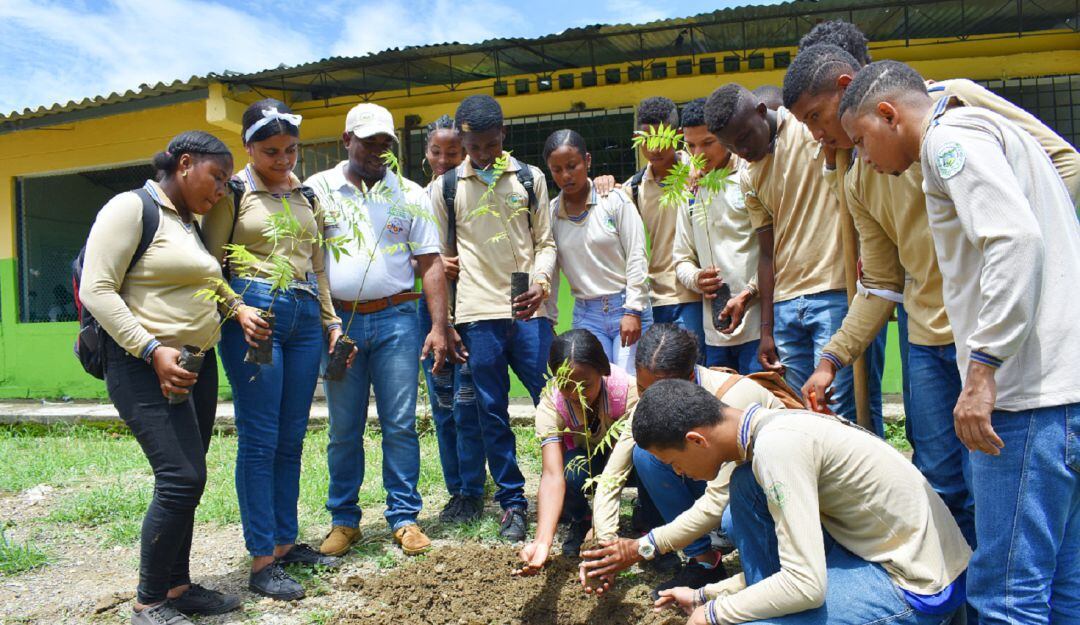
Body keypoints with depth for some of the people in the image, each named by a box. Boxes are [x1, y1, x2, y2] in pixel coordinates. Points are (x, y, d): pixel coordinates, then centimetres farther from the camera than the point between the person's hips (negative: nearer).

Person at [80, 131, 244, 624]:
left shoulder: (192, 224, 16)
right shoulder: (131, 208, -9)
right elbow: (96, 290, -15)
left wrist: (239, 308, 10)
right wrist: (153, 350, -21)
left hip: (197, 365, 9)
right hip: (145, 366, -8)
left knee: (185, 481, 10)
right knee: (181, 478, -12)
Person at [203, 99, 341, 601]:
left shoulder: (306, 195, 16)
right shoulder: (233, 192, 1)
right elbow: (211, 263, -2)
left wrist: (331, 321, 16)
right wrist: (238, 311, -16)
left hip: (305, 315, 5)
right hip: (253, 314, -5)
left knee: (292, 437, 8)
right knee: (259, 439, -4)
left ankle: (285, 541, 20)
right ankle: (262, 562, 4)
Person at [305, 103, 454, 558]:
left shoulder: (409, 194, 8)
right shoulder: (317, 190, 7)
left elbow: (429, 263, 5)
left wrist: (439, 326, -3)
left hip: (396, 319, 0)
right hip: (339, 320, 0)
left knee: (400, 425, 2)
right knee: (343, 429, 6)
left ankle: (404, 518, 13)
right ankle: (344, 520, 19)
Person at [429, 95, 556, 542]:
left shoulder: (530, 178, 10)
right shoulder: (445, 187, 9)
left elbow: (545, 241, 9)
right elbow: (441, 256, 11)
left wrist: (541, 283, -11)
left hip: (530, 309, 0)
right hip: (478, 312, 0)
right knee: (492, 412, 4)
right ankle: (512, 502, 17)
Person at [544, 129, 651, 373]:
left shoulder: (615, 200, -3)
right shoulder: (551, 213, 5)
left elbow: (637, 257, -4)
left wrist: (633, 310, -9)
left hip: (627, 307, -2)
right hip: (586, 314, 3)